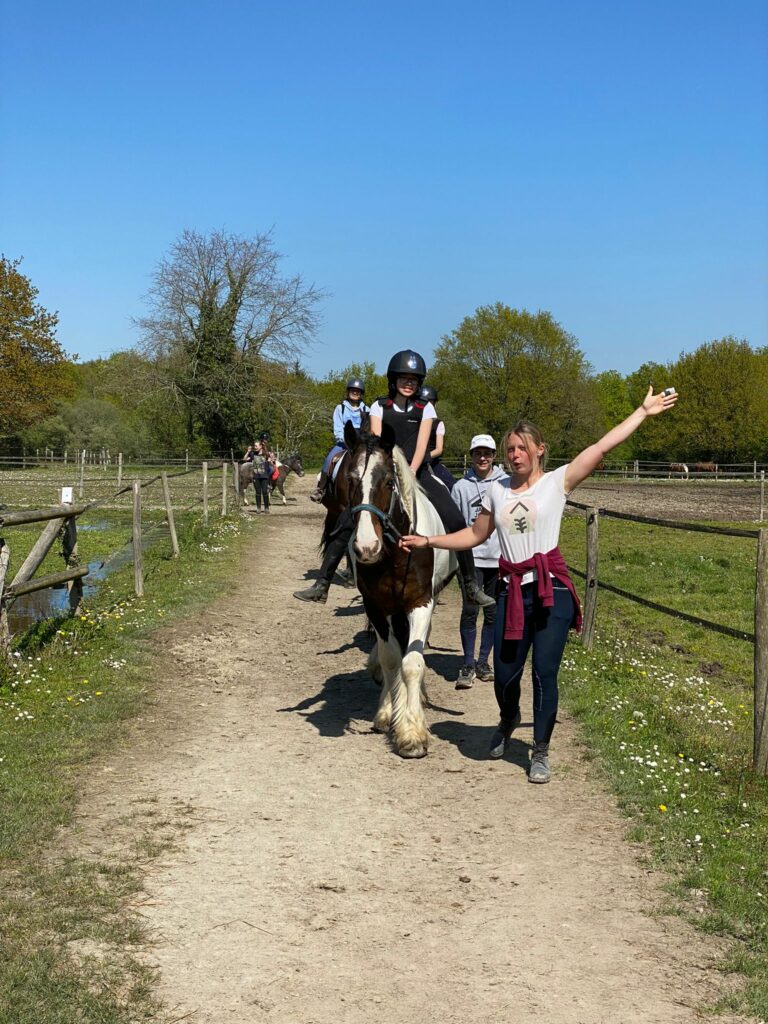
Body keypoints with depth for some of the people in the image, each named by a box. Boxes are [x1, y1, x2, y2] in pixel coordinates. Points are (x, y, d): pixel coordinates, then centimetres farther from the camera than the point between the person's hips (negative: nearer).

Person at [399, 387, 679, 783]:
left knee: (545, 674, -3)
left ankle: (541, 752, 14)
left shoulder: (557, 481, -1)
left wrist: (644, 411, -7)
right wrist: (428, 541, 13)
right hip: (512, 592, 3)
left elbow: (603, 446, -4)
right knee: (504, 673, 5)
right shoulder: (497, 490, 10)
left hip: (551, 590, -3)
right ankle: (508, 720, 40)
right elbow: (475, 534, 20)